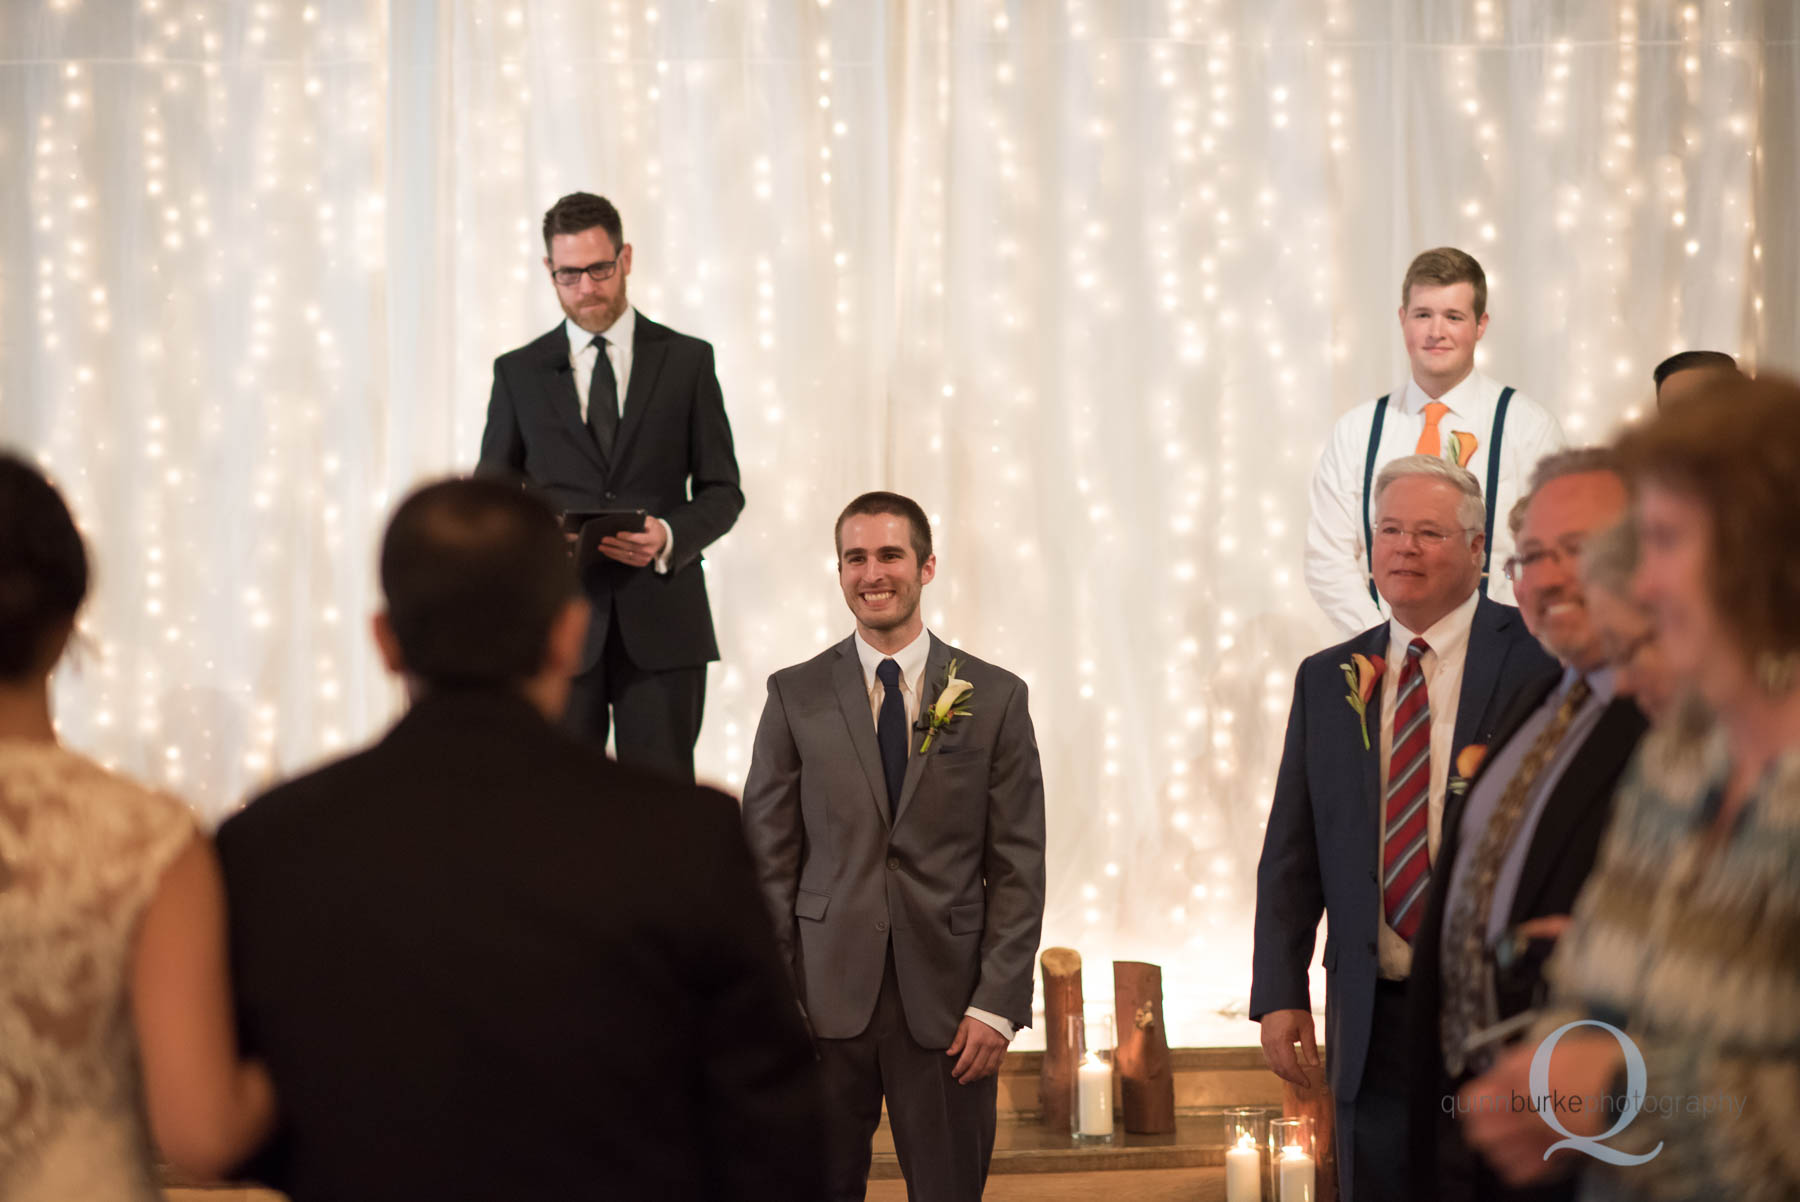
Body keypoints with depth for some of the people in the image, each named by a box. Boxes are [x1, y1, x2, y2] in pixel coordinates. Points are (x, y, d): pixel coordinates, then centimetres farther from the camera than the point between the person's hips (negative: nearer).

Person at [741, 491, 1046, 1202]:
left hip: (948, 1004, 0)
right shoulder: (795, 697, 5)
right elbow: (769, 858, 4)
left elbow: (1018, 868, 2)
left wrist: (996, 1004, -5)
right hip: (827, 996, 1)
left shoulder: (994, 699, 4)